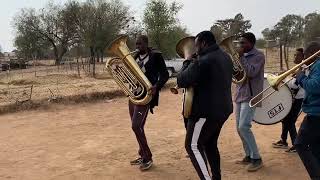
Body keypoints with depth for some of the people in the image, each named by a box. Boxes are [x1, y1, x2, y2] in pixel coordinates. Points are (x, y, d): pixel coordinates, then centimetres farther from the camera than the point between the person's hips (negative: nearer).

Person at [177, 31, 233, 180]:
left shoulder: (203, 61, -21)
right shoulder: (225, 57, 10)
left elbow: (181, 81, -17)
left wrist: (188, 64, 0)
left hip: (206, 111, -9)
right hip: (222, 108, 9)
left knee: (193, 146, 1)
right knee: (210, 144, 20)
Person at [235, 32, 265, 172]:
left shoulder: (258, 56, -8)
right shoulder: (243, 56, 15)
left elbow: (251, 73, -22)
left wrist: (241, 57, -17)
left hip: (250, 96, -8)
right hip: (239, 96, 8)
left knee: (244, 127, -17)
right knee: (239, 128, 9)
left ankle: (256, 159, -6)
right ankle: (249, 156, 20)